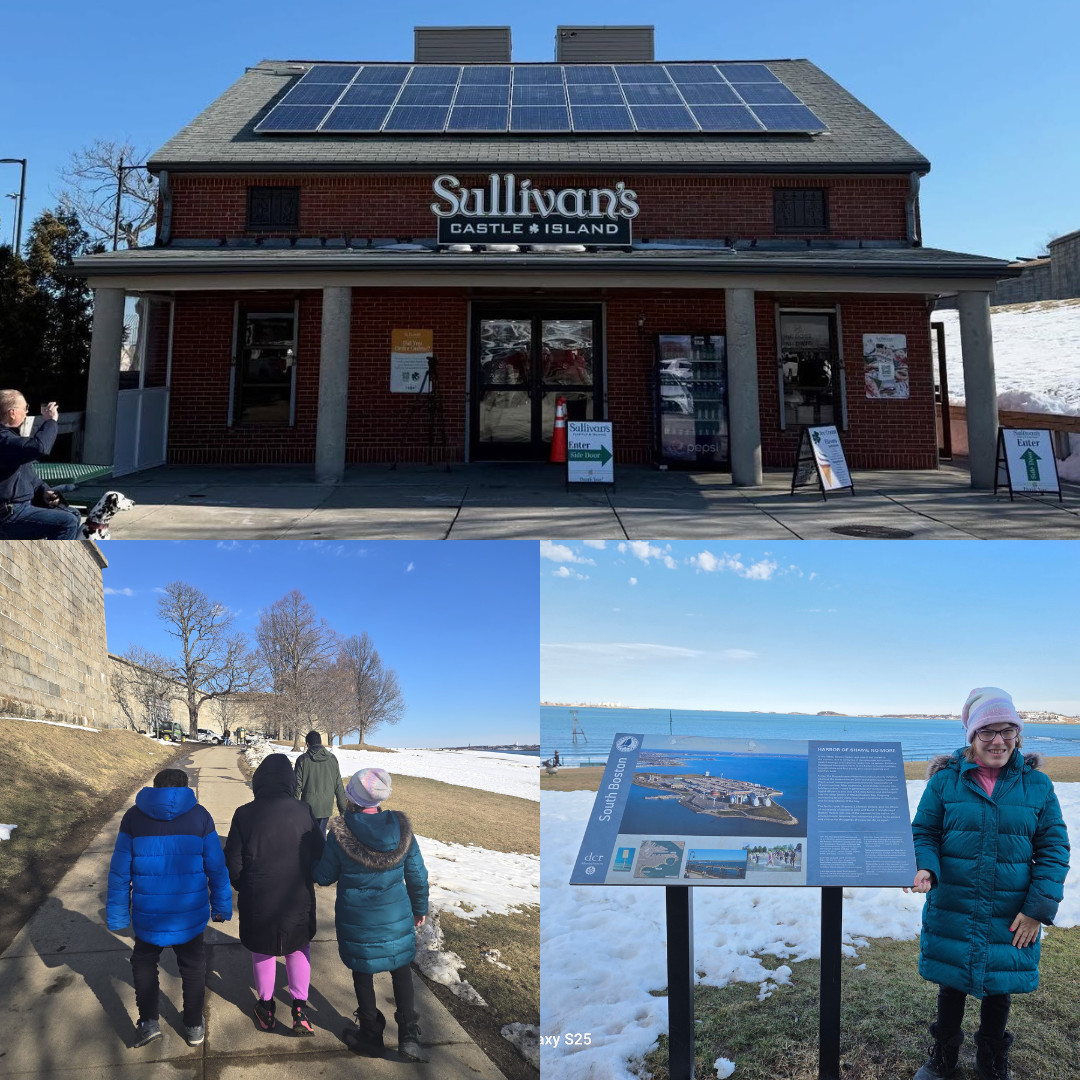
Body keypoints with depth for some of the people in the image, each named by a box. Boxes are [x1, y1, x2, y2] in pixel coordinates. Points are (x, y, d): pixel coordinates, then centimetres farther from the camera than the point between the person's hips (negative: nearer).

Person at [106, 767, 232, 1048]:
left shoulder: (134, 817, -5)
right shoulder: (199, 816, -5)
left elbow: (120, 872, -3)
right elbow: (216, 867, -2)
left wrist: (117, 915, 7)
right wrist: (222, 907, 10)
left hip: (149, 914, 0)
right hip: (191, 914, 0)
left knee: (144, 961, 24)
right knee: (192, 965, 19)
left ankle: (149, 1021, 17)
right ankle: (194, 1027, 28)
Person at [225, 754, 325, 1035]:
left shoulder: (244, 814, -15)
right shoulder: (303, 812, -14)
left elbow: (232, 862, -8)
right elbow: (319, 853, -3)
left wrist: (242, 887, 12)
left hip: (257, 902, 0)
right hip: (298, 900, 0)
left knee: (262, 951, 23)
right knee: (299, 947, 22)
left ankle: (265, 1007, 35)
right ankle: (300, 1007, 16)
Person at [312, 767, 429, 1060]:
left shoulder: (340, 833, -20)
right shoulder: (401, 828, -12)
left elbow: (324, 876, -7)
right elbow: (417, 874, -2)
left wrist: (317, 862, 15)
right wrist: (420, 908, 13)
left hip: (357, 920, -2)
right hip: (396, 915, 2)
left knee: (363, 972, 18)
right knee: (401, 968, 20)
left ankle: (371, 1035, 31)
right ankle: (409, 1034, 17)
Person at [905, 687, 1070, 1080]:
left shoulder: (1037, 784, -4)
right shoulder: (945, 779, -7)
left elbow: (1053, 849, -2)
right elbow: (923, 833, -2)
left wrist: (1038, 908, -8)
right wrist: (925, 869, -22)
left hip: (1011, 919, 1)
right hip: (952, 912, 0)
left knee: (999, 989, 16)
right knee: (951, 985, 15)